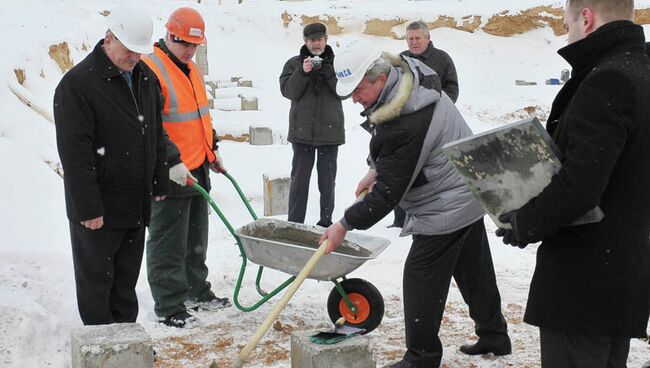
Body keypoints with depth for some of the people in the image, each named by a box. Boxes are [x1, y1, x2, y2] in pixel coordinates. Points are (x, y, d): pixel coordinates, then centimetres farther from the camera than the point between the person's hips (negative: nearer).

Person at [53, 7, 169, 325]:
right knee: (96, 278, 5)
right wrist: (88, 208, -20)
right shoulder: (77, 83, -15)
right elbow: (74, 152, -19)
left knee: (127, 278, 16)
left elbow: (157, 136, 18)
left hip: (137, 203, 7)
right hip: (98, 209, -7)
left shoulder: (146, 78, 9)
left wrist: (159, 183, 16)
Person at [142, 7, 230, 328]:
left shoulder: (191, 70, 15)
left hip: (197, 171, 9)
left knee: (196, 240, 19)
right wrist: (172, 163, -25)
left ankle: (196, 292, 32)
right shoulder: (150, 70, -15)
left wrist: (212, 151, 22)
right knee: (168, 246, 0)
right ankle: (168, 307, 8)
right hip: (170, 176, -9)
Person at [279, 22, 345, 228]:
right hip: (302, 131, -1)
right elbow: (287, 91, -5)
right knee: (299, 178, 2)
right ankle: (294, 223, 7)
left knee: (327, 180, 9)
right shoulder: (294, 63, 6)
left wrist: (328, 72, -17)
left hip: (330, 130, 1)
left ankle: (326, 222, 18)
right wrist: (303, 72, -18)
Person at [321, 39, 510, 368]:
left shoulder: (404, 126, -33)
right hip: (468, 192, 10)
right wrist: (375, 170, 6)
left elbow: (388, 192, -25)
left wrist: (345, 224, -17)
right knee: (474, 269, 21)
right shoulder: (410, 77, -3)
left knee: (421, 277, -1)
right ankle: (494, 336, 36)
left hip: (447, 208, -10)